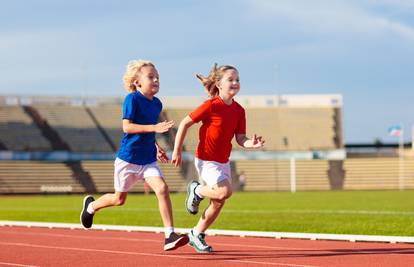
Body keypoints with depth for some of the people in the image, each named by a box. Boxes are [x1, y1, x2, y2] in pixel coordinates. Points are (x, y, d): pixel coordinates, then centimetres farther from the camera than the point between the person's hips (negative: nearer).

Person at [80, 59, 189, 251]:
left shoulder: (157, 104, 6)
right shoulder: (132, 99, -15)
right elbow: (127, 127, -23)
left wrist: (156, 148, 10)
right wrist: (154, 128, -30)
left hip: (148, 160, 5)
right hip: (128, 158, -5)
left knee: (162, 188, -18)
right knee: (119, 199, 11)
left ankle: (169, 236, -20)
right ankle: (91, 206, 43)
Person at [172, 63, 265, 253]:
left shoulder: (239, 111, 1)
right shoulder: (211, 106, -17)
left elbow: (240, 138, 1)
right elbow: (185, 124, -11)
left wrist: (251, 143, -22)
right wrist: (177, 151, -10)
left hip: (223, 161, 7)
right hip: (206, 160, -7)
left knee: (218, 202, 10)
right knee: (225, 191, -24)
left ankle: (197, 235, 28)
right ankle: (196, 190, 5)